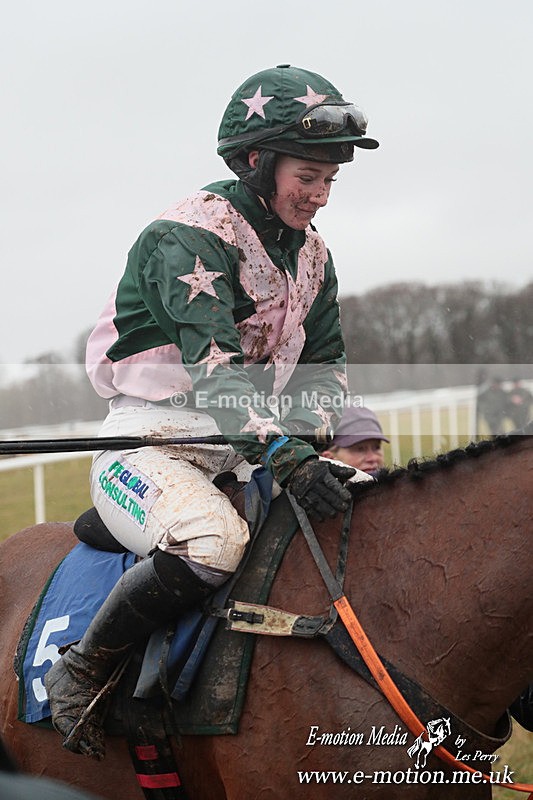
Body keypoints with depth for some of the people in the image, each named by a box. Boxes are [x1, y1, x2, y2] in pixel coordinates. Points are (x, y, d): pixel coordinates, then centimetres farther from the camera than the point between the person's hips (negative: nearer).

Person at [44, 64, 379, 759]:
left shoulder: (312, 254, 13)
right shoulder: (190, 237, -14)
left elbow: (325, 366, 16)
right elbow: (214, 360, -28)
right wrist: (281, 453, -40)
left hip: (240, 451, 8)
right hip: (150, 441, -8)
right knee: (210, 542, -37)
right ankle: (82, 671, -15)